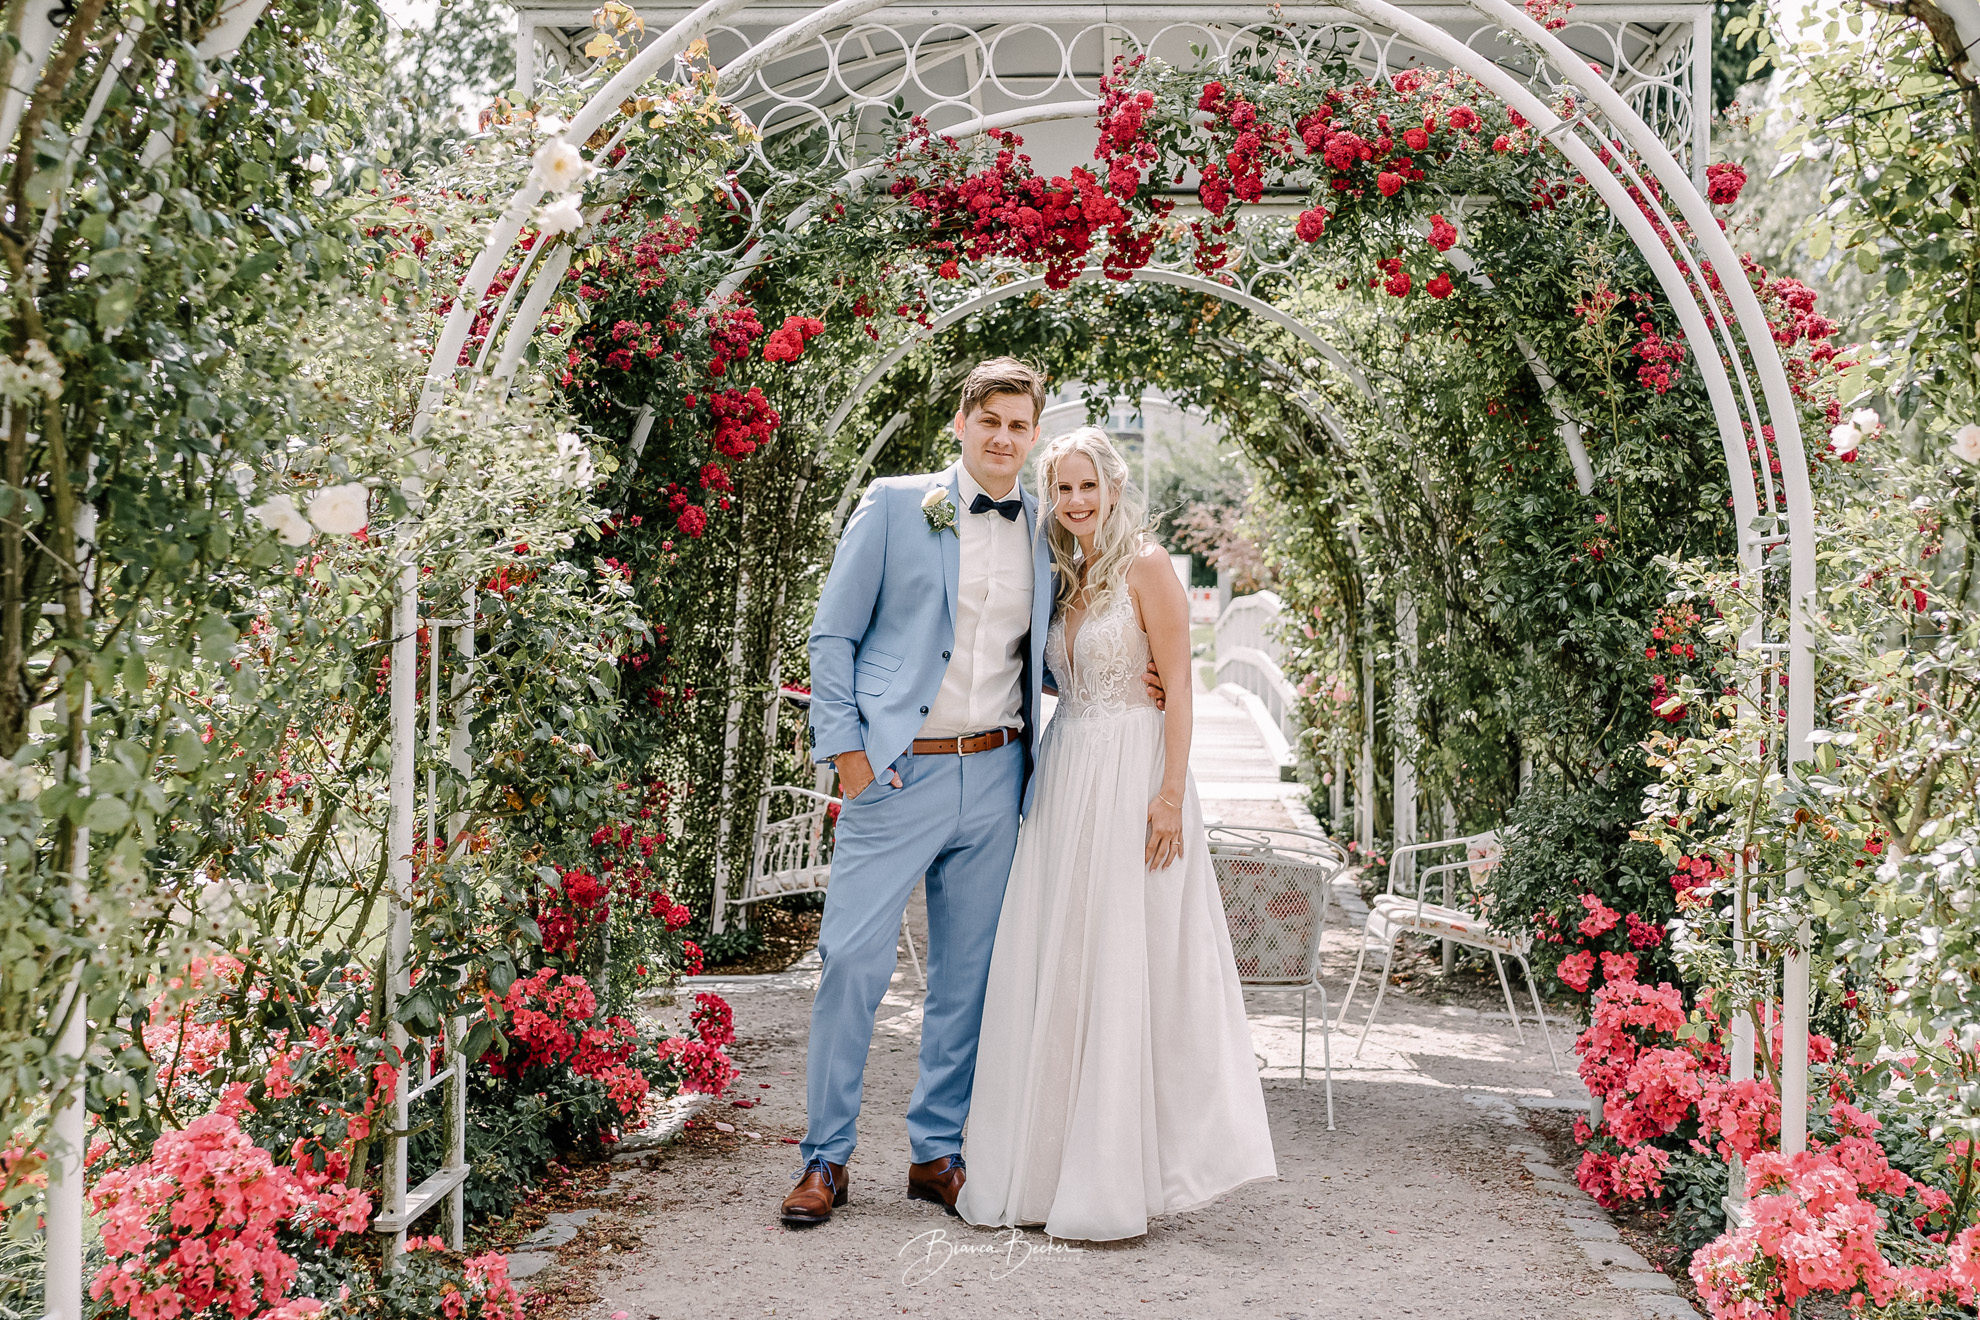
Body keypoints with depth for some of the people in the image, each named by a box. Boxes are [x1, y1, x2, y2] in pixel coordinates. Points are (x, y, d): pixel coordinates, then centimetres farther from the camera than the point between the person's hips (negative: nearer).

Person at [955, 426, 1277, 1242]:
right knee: (1051, 970, 6)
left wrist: (1171, 794, -17)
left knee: (1125, 972, -4)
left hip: (1133, 777, -7)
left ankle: (1119, 1182, 3)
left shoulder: (1147, 567, -5)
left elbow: (1177, 687, -10)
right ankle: (1045, 1167, 15)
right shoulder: (1062, 577, 15)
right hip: (1064, 778, 7)